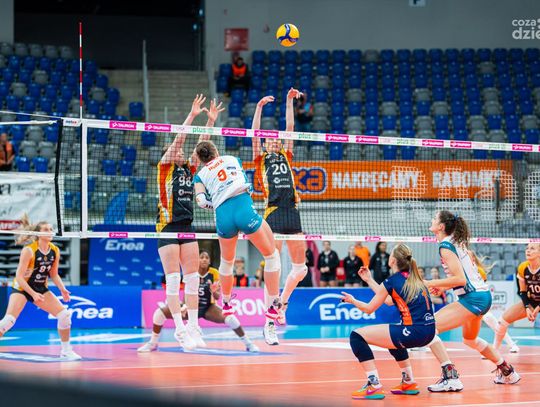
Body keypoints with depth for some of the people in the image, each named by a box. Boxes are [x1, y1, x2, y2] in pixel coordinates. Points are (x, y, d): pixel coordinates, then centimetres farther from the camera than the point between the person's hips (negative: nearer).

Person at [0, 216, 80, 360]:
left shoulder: (55, 251, -4)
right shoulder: (29, 250, -21)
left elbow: (54, 274, 9)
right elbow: (19, 276, -21)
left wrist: (62, 289, -8)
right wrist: (33, 294, -29)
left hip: (41, 289, 6)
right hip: (22, 288, -6)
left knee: (64, 315, -4)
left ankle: (66, 351, 11)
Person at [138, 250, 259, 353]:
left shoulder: (214, 273, -12)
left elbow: (217, 297, -13)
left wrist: (214, 292, -37)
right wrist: (184, 307, -25)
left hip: (208, 308, -1)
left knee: (229, 318, -31)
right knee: (160, 311, -17)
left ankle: (248, 343, -11)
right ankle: (153, 343, 1)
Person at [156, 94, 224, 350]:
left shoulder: (189, 169, 15)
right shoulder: (165, 167, 0)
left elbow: (201, 145, 10)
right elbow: (177, 139, -9)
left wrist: (211, 120, 0)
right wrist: (192, 115, -16)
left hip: (187, 227, 6)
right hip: (168, 227, -6)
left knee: (192, 278, 2)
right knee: (173, 278, -8)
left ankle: (193, 327, 5)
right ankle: (180, 329, -10)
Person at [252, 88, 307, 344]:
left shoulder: (286, 157, 21)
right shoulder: (261, 159, 12)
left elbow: (290, 127, 19)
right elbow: (254, 133, 3)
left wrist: (289, 101, 17)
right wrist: (259, 107, -2)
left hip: (292, 213, 5)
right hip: (273, 215, -5)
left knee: (300, 267, 6)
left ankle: (282, 303, 27)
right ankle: (269, 324, -8)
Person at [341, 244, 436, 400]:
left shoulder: (392, 281, -5)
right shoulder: (413, 278, 16)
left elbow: (369, 309, 6)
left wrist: (352, 300, 26)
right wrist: (369, 280, 36)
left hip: (414, 332, -9)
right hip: (429, 332, 9)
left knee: (357, 336, -4)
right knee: (392, 336, 40)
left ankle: (374, 387, -10)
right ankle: (409, 383, 37)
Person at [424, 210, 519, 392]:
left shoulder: (445, 246, -14)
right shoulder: (458, 243, 14)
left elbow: (460, 279, -21)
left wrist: (431, 283, -17)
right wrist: (442, 286, 17)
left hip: (472, 298, -10)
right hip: (483, 295, 10)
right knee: (470, 339, 32)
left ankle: (450, 378, -19)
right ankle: (508, 373, 43)